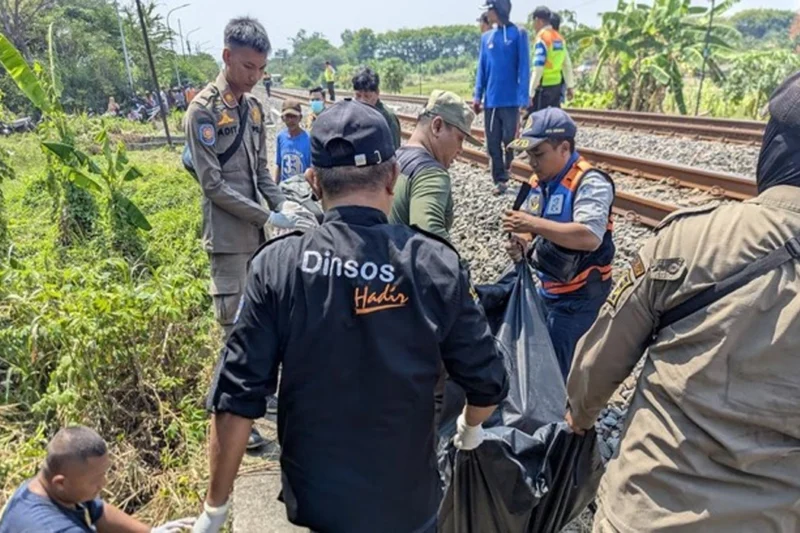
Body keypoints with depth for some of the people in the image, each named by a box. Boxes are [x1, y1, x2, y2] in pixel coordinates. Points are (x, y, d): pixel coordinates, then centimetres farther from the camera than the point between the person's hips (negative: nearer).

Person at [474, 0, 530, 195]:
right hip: (491, 101, 5)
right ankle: (500, 180, 13)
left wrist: (523, 98, -13)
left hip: (510, 100, -4)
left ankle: (510, 173, 19)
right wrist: (478, 96, 4)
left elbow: (524, 67, -6)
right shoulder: (486, 37, 11)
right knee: (493, 143, 4)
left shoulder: (518, 34, -3)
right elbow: (482, 67, 13)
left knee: (510, 140, 0)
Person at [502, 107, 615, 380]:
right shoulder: (540, 180, 5)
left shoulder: (590, 182, -21)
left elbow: (590, 237, -34)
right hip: (547, 287, 9)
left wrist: (534, 224, -37)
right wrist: (520, 241, -14)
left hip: (578, 294, -8)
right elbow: (529, 223, 10)